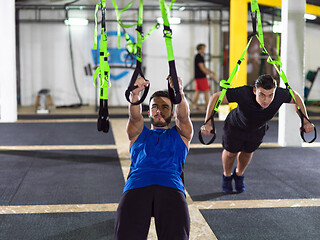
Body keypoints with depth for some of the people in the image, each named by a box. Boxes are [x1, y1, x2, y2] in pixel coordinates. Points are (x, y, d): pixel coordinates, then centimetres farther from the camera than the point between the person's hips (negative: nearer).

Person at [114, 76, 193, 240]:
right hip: (136, 186, 0)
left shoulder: (181, 134, 31)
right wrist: (135, 94, -13)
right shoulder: (138, 133, 32)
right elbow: (135, 117, 10)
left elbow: (183, 116, 9)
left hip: (171, 186, 0)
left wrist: (179, 93, -13)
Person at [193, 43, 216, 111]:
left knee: (197, 91, 10)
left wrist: (210, 71, 23)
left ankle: (195, 106, 11)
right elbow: (202, 68, -20)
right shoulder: (199, 57, -16)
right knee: (206, 91, -5)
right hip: (201, 77, -10)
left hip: (197, 77, 10)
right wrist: (210, 75, -17)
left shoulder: (197, 56, 17)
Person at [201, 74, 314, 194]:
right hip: (235, 126, -3)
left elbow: (296, 97, -15)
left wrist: (305, 121, -15)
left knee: (247, 152, 26)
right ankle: (227, 176, 53)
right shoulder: (243, 93, -47)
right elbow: (215, 97, -36)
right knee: (230, 152, 20)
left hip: (257, 130, 3)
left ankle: (239, 174, 58)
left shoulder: (280, 94, -38)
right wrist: (208, 123, -42)